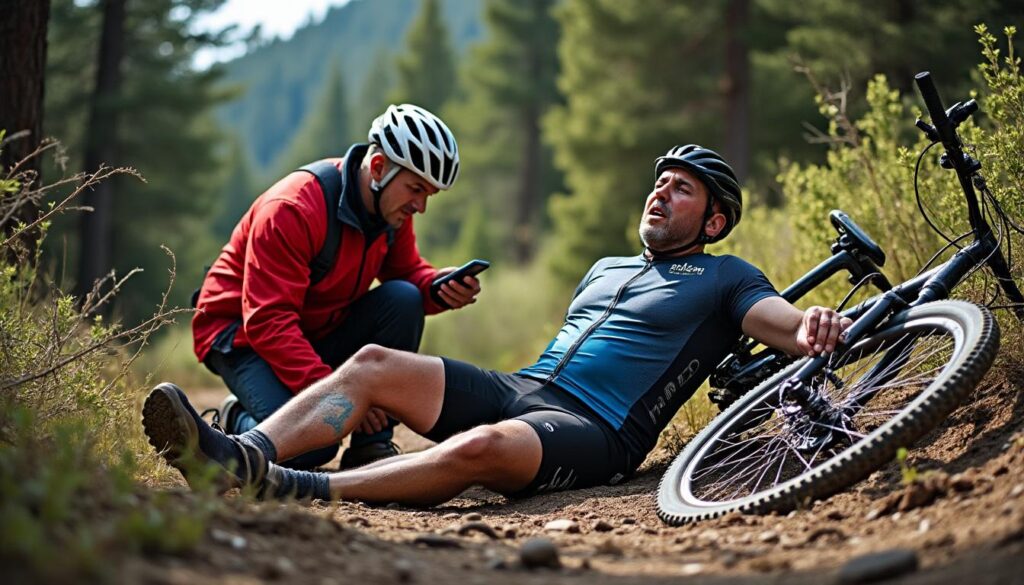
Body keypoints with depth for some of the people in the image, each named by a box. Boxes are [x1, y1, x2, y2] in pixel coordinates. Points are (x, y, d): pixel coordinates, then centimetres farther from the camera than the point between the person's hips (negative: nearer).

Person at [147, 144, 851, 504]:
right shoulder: (607, 267, 30)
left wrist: (814, 328, -32)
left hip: (595, 433, -7)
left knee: (482, 447, -39)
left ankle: (296, 490, -47)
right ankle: (240, 457, -30)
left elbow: (786, 323, -8)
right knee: (375, 364, -14)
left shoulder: (726, 279, 10)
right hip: (516, 387, 7)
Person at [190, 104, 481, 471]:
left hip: (319, 331, 7)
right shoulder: (290, 210, -29)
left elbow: (408, 272, 2)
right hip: (243, 334, -7)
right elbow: (268, 323, -31)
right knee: (311, 447, -29)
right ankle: (233, 424, 6)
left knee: (404, 299, -19)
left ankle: (371, 445, -10)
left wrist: (440, 287, -23)